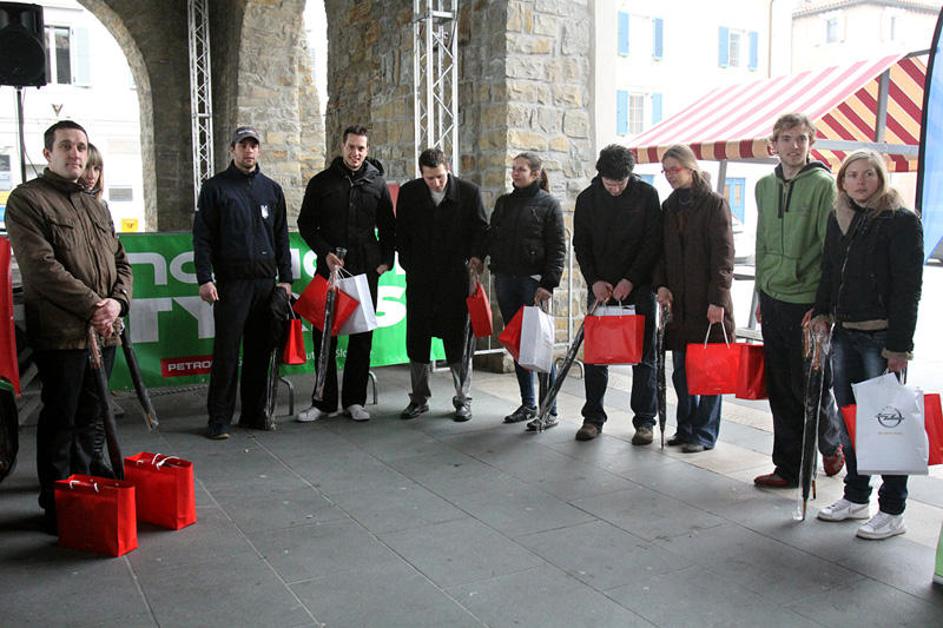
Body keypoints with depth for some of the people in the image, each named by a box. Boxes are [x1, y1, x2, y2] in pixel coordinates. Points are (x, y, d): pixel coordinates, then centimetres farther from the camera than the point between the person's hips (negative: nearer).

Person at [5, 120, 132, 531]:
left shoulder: (94, 206, 20)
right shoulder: (27, 200, -3)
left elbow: (120, 261, 16)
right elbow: (42, 266, -14)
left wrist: (117, 301, -4)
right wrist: (92, 306, -17)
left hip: (102, 331, 7)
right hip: (60, 332, -7)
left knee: (90, 416, 16)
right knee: (60, 420, 0)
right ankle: (56, 504, 11)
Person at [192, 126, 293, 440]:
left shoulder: (271, 189, 15)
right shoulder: (215, 187, 4)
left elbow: (282, 237, 17)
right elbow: (202, 237, -1)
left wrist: (285, 278, 10)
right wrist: (205, 279, -10)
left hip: (266, 281, 4)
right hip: (231, 281, -4)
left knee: (260, 350, 7)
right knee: (226, 351, -4)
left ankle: (254, 412, 17)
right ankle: (219, 418, 4)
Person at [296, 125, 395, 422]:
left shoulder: (377, 183, 9)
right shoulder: (322, 182, 4)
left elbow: (388, 227, 14)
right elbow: (306, 224, 5)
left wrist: (386, 259, 1)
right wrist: (325, 252, -9)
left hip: (366, 271, 1)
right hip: (330, 268, -1)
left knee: (362, 336, 4)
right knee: (324, 334, 1)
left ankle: (354, 400, 14)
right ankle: (324, 401, 12)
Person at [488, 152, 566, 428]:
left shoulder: (548, 204, 0)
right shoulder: (504, 202, 16)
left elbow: (558, 248, -6)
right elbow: (491, 238, 18)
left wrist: (549, 283, -14)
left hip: (533, 281, -6)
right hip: (505, 281, 6)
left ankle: (549, 410, 0)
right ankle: (528, 404, 20)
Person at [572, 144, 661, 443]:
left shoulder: (646, 194, -4)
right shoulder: (587, 198, 3)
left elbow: (653, 242, -5)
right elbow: (581, 244, 7)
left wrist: (630, 280, -13)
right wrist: (594, 280, -6)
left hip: (638, 286, -2)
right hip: (601, 286, 2)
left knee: (643, 354, 2)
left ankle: (645, 420, 9)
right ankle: (593, 417, 14)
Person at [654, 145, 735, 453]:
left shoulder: (714, 203, -4)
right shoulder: (668, 206, 14)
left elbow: (723, 255, -9)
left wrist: (718, 299, -16)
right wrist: (661, 285, 2)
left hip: (707, 301, -5)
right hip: (678, 301, 6)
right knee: (681, 369, 9)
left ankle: (705, 433, 9)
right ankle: (686, 428, 21)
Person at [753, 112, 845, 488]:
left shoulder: (823, 185, -8)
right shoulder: (765, 186, 11)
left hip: (808, 302, -6)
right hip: (773, 300, 6)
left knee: (811, 386, 2)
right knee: (780, 390, 8)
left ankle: (832, 445, 30)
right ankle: (790, 467, 18)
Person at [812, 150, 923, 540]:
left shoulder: (902, 221, -9)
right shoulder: (839, 218, 12)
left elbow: (908, 288, -13)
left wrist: (899, 346, -16)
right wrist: (822, 312, 5)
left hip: (881, 337, -7)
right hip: (844, 333, 7)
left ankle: (892, 511, 9)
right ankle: (856, 497, 26)